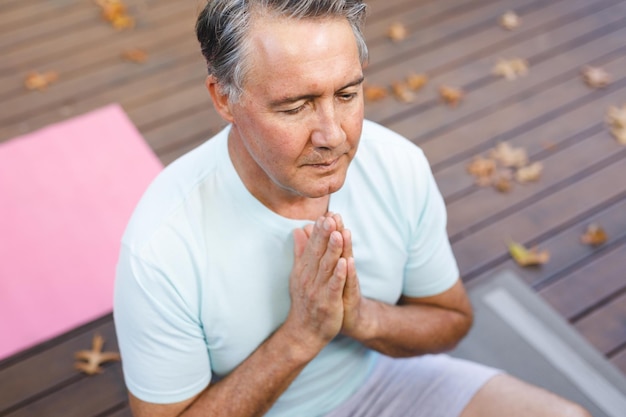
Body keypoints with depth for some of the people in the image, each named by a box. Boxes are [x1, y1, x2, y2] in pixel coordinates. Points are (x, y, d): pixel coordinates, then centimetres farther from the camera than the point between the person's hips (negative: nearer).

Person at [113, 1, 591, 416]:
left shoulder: (400, 167, -17)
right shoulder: (163, 247, -30)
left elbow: (452, 319, -2)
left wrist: (364, 317, -24)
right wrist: (300, 335, -30)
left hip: (376, 376, 4)